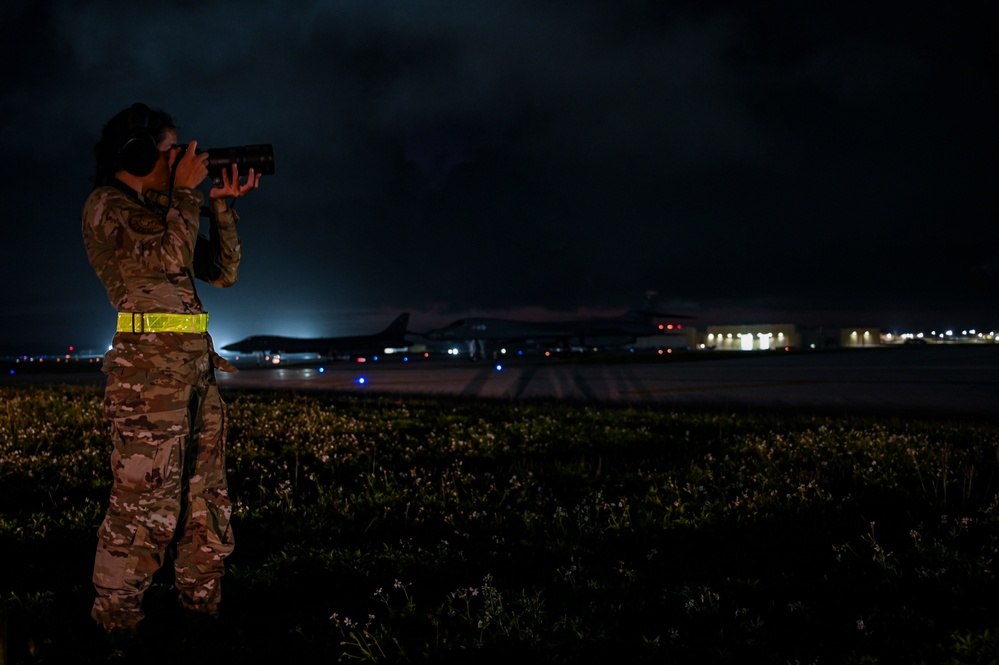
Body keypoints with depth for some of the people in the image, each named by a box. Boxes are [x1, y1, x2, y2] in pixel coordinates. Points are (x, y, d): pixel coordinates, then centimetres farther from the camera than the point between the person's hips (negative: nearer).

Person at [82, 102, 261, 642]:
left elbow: (223, 272, 19)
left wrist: (222, 205, 10)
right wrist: (186, 191, -5)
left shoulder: (161, 210, 22)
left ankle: (201, 608, 20)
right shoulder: (107, 203, -2)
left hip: (196, 364, 9)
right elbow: (173, 257, -17)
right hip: (149, 364, -9)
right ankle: (115, 625, 1)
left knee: (205, 497, 10)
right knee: (145, 502, -9)